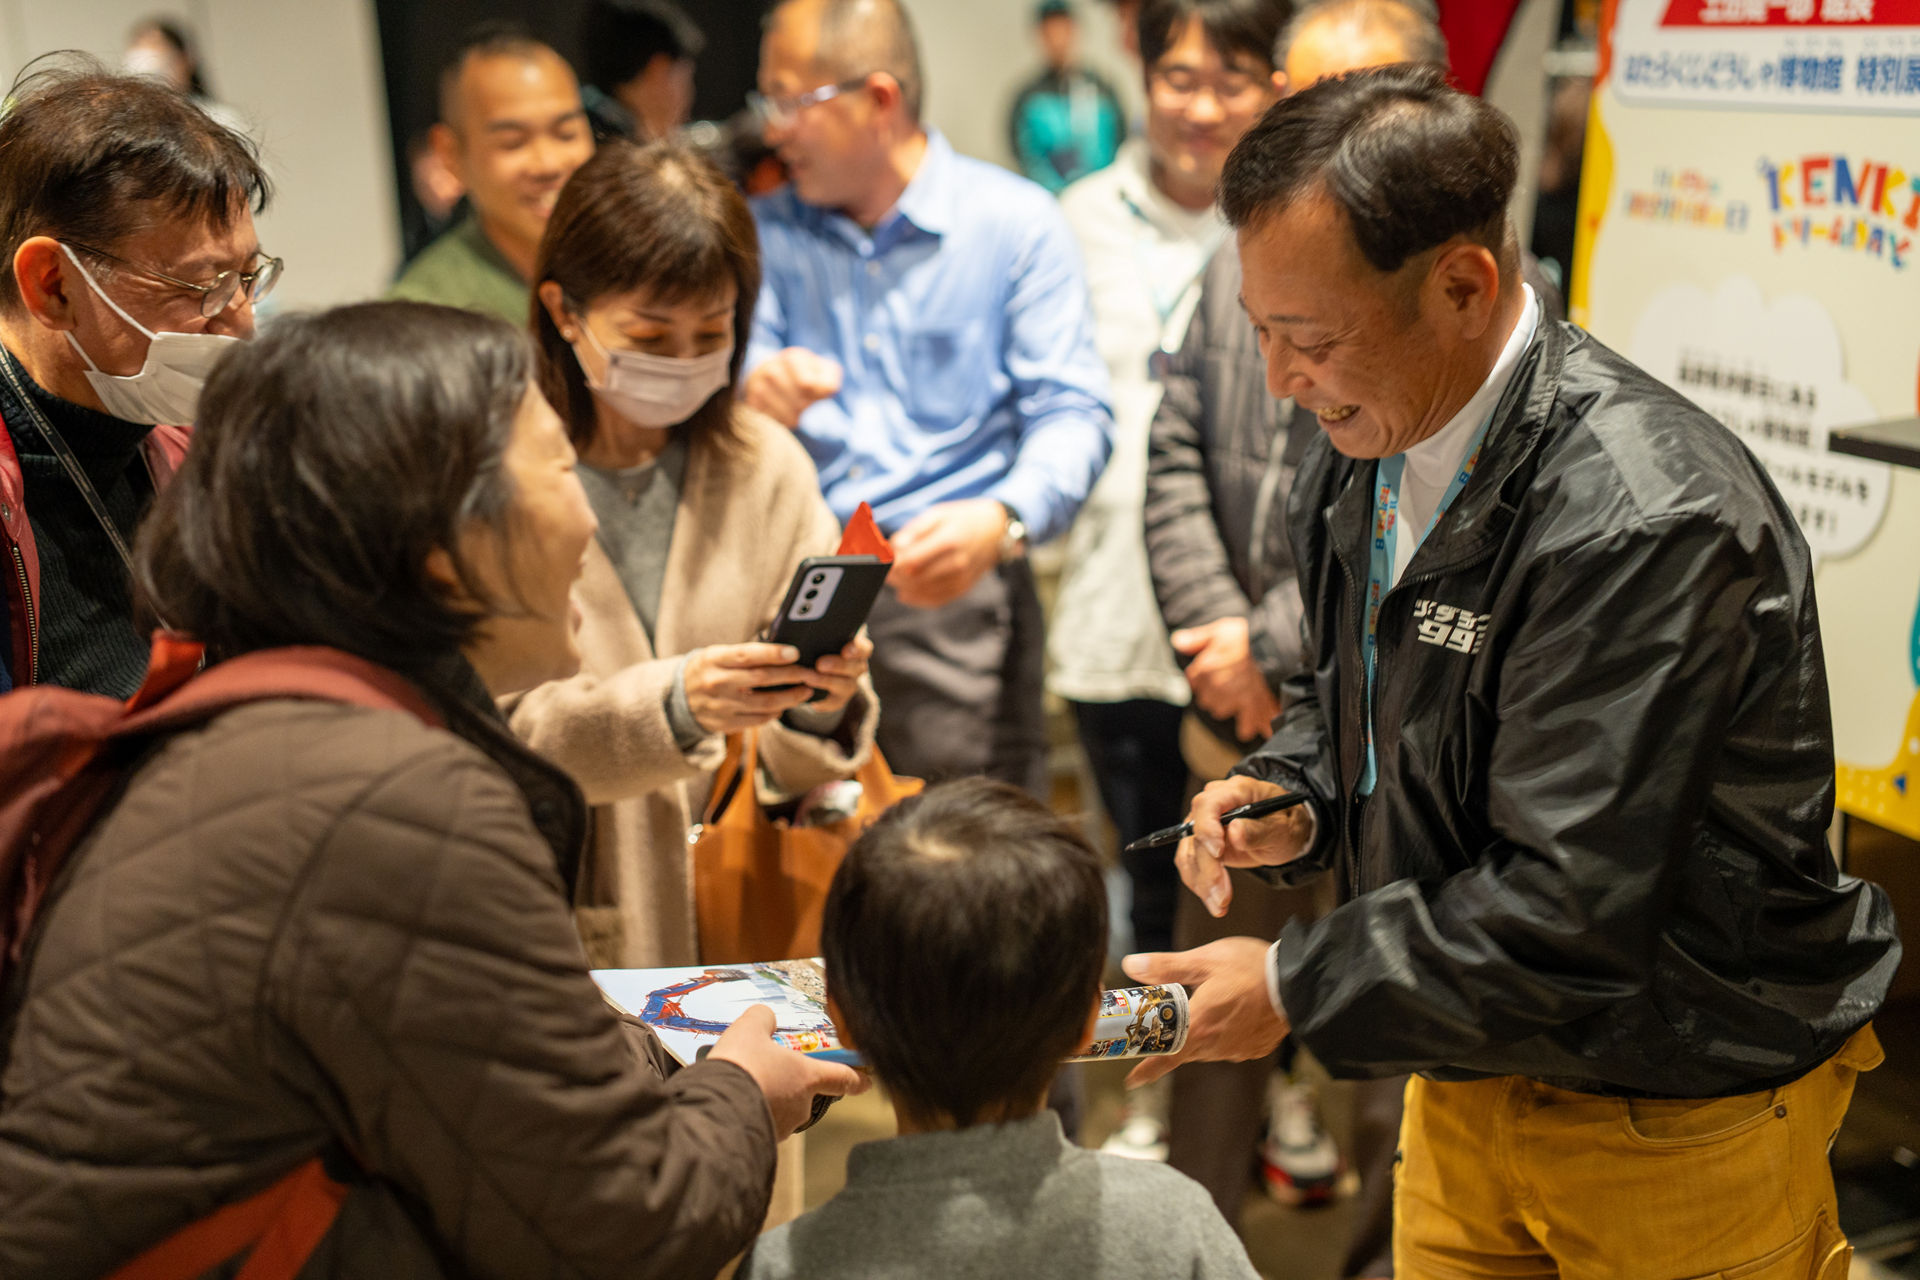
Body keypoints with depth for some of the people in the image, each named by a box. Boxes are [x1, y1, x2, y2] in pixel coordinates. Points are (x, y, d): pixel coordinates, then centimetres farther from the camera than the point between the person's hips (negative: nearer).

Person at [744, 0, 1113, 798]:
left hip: (953, 588, -3)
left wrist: (1001, 521, -25)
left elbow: (1073, 413, -5)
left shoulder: (1015, 222, 3)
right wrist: (753, 391, -21)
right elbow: (734, 364, 5)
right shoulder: (767, 232, 14)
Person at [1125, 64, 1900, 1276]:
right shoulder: (1361, 453, -3)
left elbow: (1564, 908, -30)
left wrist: (1291, 984, -21)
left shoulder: (1649, 524, -30)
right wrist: (1291, 799, -7)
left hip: (1681, 1119, -7)